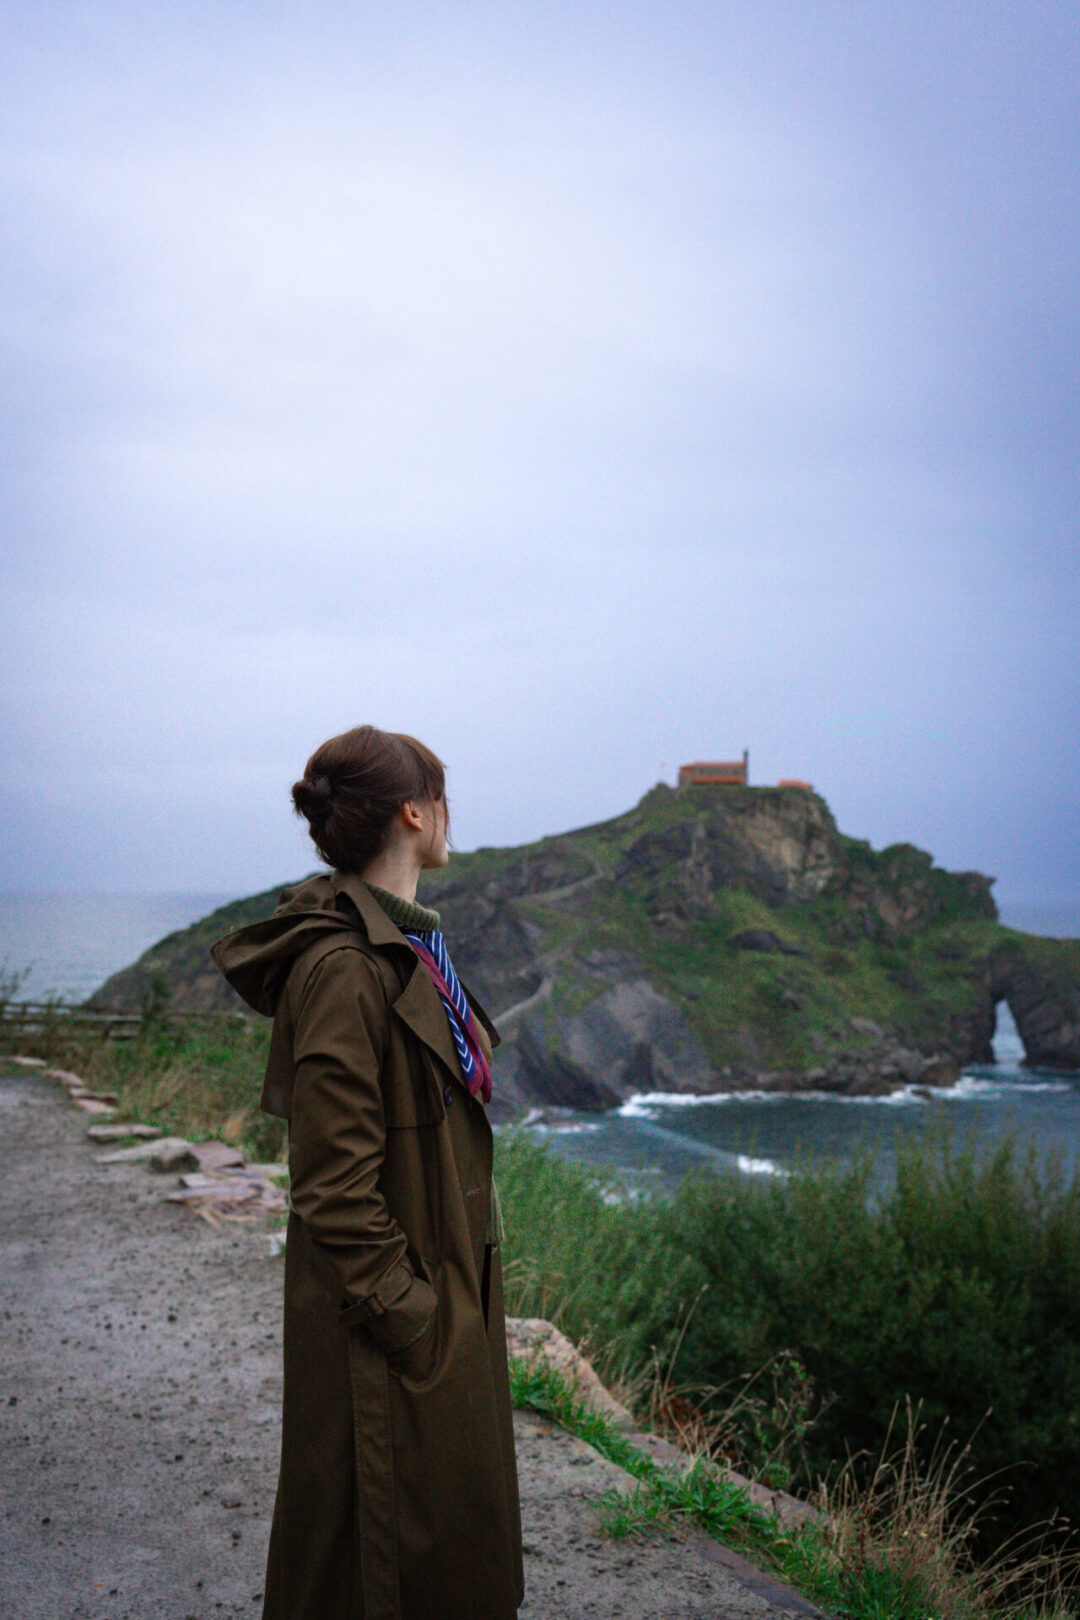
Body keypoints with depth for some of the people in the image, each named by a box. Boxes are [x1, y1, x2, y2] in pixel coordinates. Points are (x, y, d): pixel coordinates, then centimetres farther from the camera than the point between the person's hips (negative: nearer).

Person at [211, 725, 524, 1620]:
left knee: (462, 1535, 22)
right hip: (397, 1331, -10)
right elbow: (336, 1188, -23)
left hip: (450, 1291, 10)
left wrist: (460, 1300, 17)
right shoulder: (342, 967, -23)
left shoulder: (406, 944, 9)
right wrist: (405, 1314, -19)